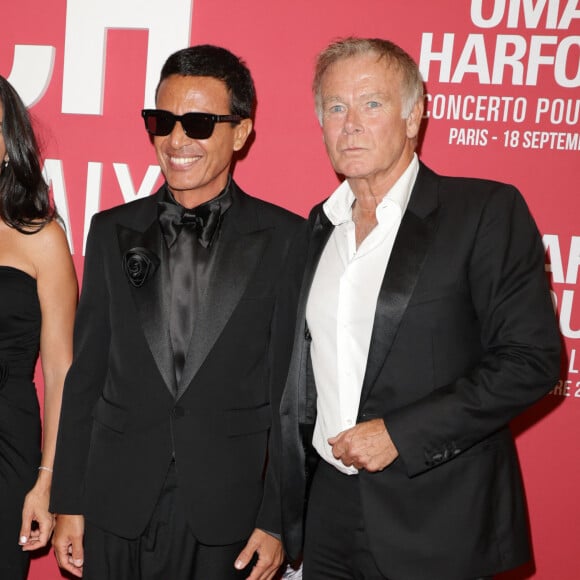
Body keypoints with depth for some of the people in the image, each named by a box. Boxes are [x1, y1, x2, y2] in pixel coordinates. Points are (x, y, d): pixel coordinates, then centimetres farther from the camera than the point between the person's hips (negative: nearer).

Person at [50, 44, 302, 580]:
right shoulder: (112, 232, 5)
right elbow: (86, 373, 6)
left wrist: (279, 519, -6)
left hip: (230, 517, -2)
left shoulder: (286, 240, -5)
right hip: (118, 511, 3)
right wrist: (69, 502, 5)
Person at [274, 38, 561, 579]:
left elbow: (531, 357, -14)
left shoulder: (487, 210, -9)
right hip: (327, 510, 5)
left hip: (438, 524, -4)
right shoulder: (315, 228, 9)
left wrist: (400, 433, -17)